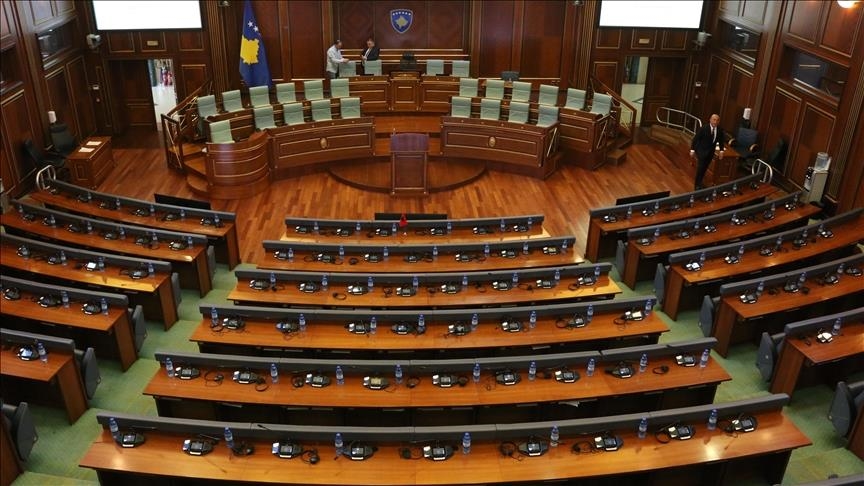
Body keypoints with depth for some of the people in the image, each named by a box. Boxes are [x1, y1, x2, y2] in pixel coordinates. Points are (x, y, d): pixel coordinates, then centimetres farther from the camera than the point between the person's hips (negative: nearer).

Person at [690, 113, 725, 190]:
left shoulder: (720, 130, -6)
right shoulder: (703, 129, -19)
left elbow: (721, 140, 11)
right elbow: (695, 139, -13)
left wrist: (721, 150, 8)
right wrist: (692, 150, -13)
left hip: (710, 152, 5)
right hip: (701, 151, -4)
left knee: (704, 169, 13)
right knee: (700, 168, -5)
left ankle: (699, 183, 28)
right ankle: (697, 185, 6)